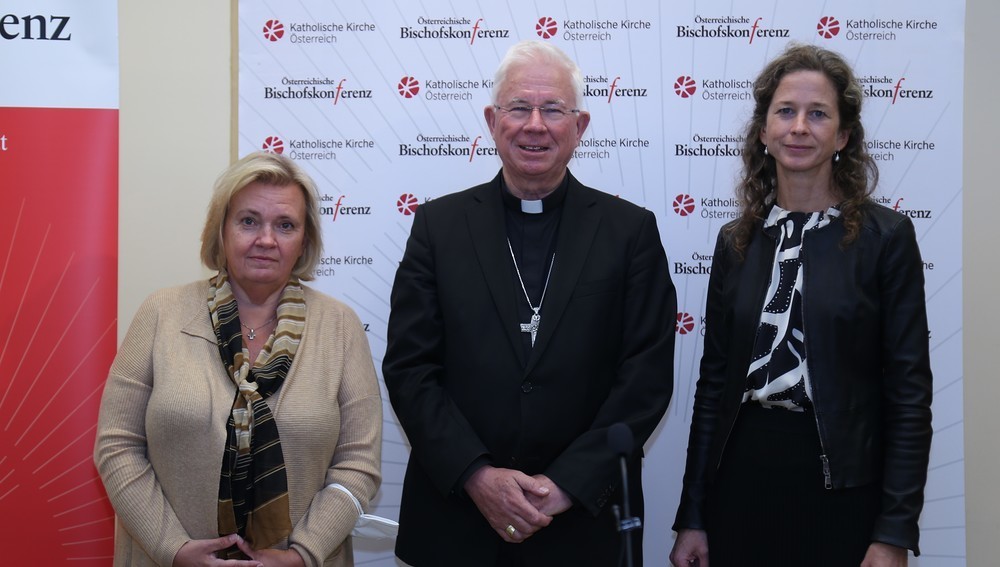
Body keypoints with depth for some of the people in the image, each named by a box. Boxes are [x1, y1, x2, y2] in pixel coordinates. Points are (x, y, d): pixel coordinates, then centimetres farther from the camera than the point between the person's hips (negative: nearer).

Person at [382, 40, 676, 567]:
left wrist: (569, 484, -12)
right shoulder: (438, 224, 2)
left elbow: (647, 375, -4)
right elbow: (408, 367, -2)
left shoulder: (631, 230, 0)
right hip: (455, 515, 1)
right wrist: (476, 475, -13)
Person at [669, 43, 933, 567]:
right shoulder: (736, 241, 5)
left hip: (841, 494, -3)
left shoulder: (886, 237, -4)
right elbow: (714, 381, 7)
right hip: (740, 484, 3)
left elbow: (909, 390, -6)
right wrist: (691, 516, 5)